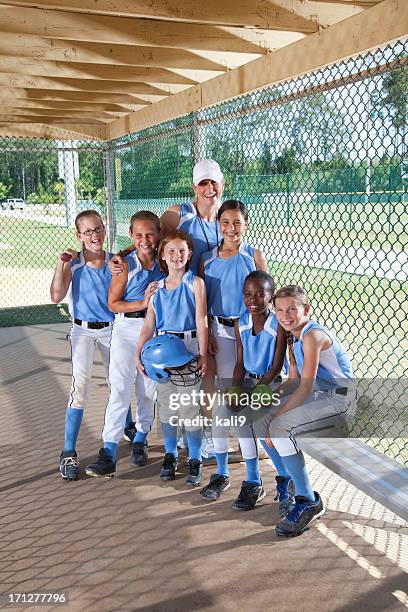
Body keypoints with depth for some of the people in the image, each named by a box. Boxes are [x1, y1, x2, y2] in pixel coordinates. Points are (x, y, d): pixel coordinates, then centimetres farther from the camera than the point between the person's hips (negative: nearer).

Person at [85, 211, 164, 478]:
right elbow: (113, 303, -6)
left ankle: (141, 439, 31)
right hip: (127, 328, -2)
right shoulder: (126, 265, -6)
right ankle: (109, 453, -9)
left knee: (149, 388, 11)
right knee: (120, 388, -9)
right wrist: (142, 303, -17)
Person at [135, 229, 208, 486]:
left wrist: (203, 355, -12)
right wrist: (139, 353, -1)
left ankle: (195, 460, 16)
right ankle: (170, 455, 29)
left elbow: (201, 321, -8)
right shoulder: (157, 287, 6)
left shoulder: (195, 283, -5)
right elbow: (149, 325, 8)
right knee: (167, 406, 13)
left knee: (190, 407, 0)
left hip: (188, 349, -4)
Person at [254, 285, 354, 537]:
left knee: (281, 427, -25)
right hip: (319, 394, 10)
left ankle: (309, 503, -12)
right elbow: (293, 380, 12)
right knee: (261, 423, 3)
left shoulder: (312, 336, -20)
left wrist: (277, 416, -18)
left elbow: (305, 387, -23)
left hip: (339, 398, -10)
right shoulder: (294, 336, 9)